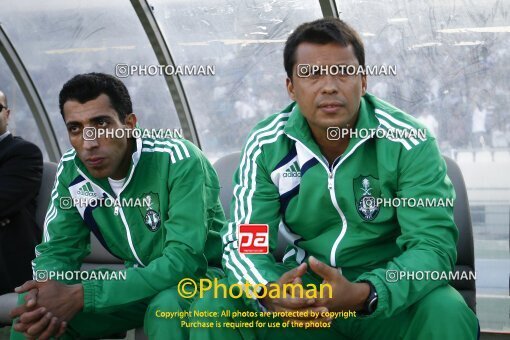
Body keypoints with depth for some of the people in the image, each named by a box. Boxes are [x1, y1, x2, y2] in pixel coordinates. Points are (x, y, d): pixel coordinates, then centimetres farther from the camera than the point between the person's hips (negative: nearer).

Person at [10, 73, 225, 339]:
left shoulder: (180, 162, -26)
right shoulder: (72, 170, -8)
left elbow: (184, 262, -31)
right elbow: (58, 249, -3)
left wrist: (82, 296, -36)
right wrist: (45, 297, -28)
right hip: (140, 280, 5)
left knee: (166, 308, -37)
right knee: (33, 306, -12)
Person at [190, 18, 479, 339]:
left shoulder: (409, 142, -13)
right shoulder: (265, 145, -6)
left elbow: (434, 244, -18)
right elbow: (244, 241, -7)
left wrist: (363, 295, -37)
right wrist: (268, 292, -32)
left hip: (387, 296, -1)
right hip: (300, 291, 2)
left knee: (447, 313, -31)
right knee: (213, 307, -20)